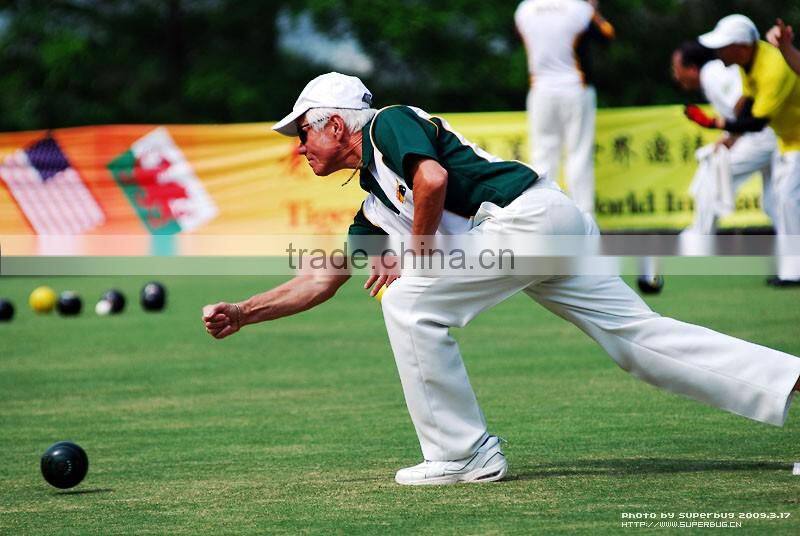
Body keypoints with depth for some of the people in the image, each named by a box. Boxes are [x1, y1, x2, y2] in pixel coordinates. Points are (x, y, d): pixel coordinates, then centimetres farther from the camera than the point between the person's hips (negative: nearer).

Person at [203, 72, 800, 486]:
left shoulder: (391, 123, 2)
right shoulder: (372, 205, 28)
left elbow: (433, 177, -18)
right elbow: (320, 281, 32)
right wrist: (241, 313, 30)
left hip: (526, 211, -10)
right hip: (548, 234, 10)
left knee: (409, 301, -7)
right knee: (638, 334, 2)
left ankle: (465, 454, -6)